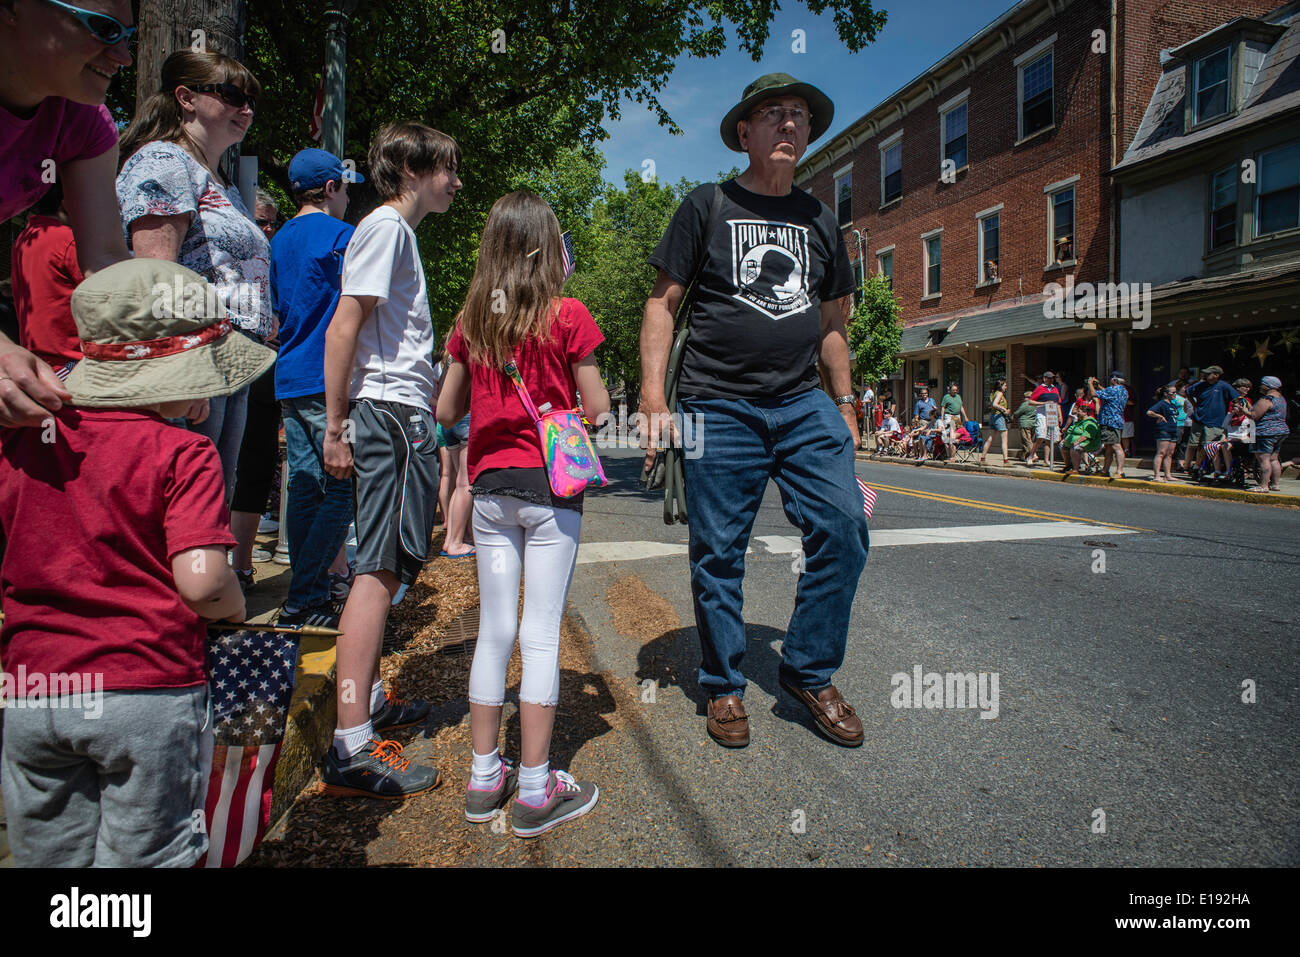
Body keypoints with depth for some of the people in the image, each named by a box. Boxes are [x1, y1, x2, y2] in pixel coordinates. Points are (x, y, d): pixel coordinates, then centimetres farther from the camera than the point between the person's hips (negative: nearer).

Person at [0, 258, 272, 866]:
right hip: (149, 693, -5)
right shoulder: (182, 455, -15)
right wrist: (234, 606, -3)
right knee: (140, 857, 13)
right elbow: (200, 580, -24)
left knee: (50, 856, 22)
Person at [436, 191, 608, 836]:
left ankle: (484, 776, 21)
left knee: (494, 630, 12)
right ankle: (536, 790, 9)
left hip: (489, 485, 4)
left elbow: (446, 412, 10)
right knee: (541, 635, 1)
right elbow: (597, 407, -5)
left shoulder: (471, 321, 6)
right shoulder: (567, 316, -5)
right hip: (550, 484, -4)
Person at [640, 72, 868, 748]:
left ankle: (808, 670, 10)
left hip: (804, 406, 4)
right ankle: (724, 688, 19)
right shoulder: (707, 207, 5)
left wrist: (844, 404, 17)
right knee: (718, 553, 0)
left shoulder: (819, 222, 17)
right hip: (719, 408, -3)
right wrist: (653, 400, -8)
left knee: (844, 528, -9)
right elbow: (662, 305, 2)